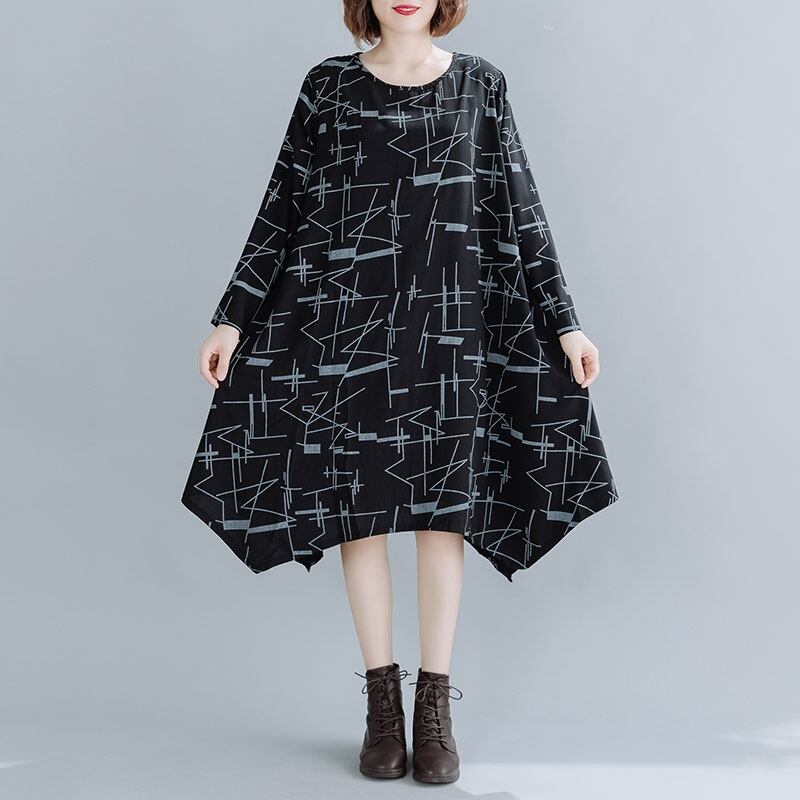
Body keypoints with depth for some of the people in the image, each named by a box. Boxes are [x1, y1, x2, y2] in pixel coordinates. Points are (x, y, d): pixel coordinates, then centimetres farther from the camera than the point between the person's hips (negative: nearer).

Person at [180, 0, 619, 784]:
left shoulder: (479, 84, 5)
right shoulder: (329, 85, 4)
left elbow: (519, 210, 6)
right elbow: (282, 208, 5)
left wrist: (564, 322, 2)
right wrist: (233, 317, 2)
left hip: (448, 324, 0)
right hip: (345, 325, 0)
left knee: (444, 507, 3)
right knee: (357, 504, 3)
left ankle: (435, 705, 15)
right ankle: (382, 699, 18)